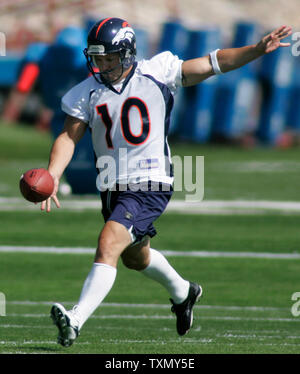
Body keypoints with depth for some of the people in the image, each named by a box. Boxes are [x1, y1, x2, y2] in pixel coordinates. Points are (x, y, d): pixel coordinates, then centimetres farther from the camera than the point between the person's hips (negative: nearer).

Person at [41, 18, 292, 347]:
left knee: (108, 244, -23)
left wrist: (257, 49, -11)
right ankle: (182, 292, 53)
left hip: (150, 186, -6)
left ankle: (76, 320, -28)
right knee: (135, 257, 24)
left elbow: (213, 63, -2)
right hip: (112, 189, 6)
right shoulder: (88, 93, 4)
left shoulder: (157, 73, -4)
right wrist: (51, 177, -17)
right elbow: (69, 137, -1)